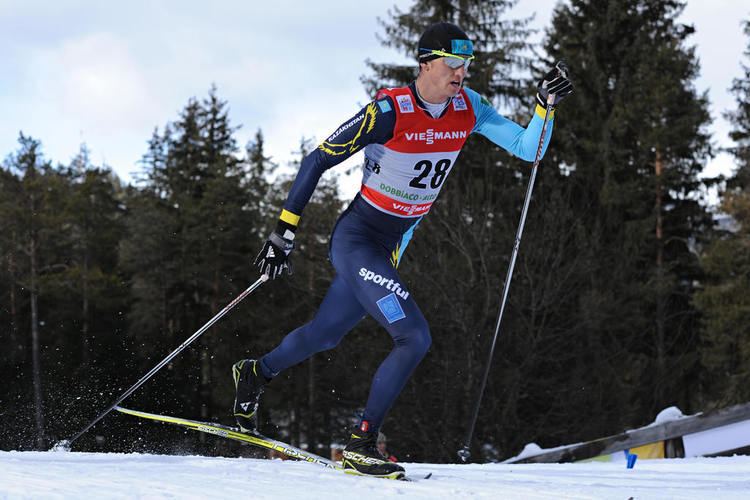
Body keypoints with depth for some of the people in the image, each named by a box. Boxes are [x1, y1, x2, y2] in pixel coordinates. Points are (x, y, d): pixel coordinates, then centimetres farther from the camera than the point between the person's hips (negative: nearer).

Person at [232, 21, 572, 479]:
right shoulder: (388, 111, -22)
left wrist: (545, 105, -18)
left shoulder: (468, 109, -4)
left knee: (325, 336, 22)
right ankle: (362, 444, -9)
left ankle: (256, 374, 48)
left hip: (391, 248, 7)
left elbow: (528, 149, 0)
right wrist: (284, 232, -15)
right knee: (415, 338, -18)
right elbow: (318, 162, -15)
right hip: (357, 239, -7)